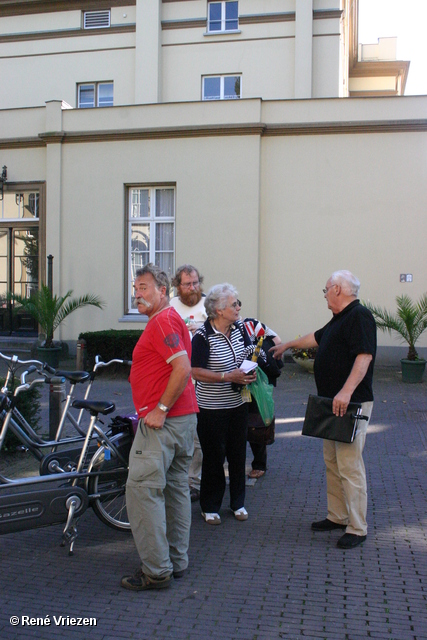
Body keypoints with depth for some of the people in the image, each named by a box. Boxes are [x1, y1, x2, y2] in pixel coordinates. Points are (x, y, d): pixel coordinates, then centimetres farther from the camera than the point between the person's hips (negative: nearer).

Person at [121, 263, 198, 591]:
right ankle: (177, 561, 24)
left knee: (142, 489, -7)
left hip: (163, 421, -11)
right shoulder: (169, 319, 19)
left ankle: (156, 570, -3)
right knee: (176, 488, 14)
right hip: (183, 417, 11)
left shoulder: (163, 321, -14)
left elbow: (183, 368, -25)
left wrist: (160, 409, -21)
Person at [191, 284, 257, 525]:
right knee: (214, 457, 4)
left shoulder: (239, 327, 2)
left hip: (238, 404, 6)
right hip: (212, 408, -6)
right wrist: (228, 377, -23)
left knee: (238, 454, 13)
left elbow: (249, 353, 17)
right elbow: (196, 372, -19)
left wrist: (250, 372, -3)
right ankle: (210, 507, 21)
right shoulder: (203, 336, -17)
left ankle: (238, 502, 30)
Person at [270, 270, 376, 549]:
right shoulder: (340, 319, 18)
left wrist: (346, 391, -33)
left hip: (351, 404, -10)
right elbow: (317, 338, 34)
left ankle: (357, 528, 2)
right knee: (332, 463, 14)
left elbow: (365, 356, -25)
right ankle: (338, 516, 25)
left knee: (350, 466, -7)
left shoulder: (360, 316, -14)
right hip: (333, 403, 10)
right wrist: (287, 345, 46)